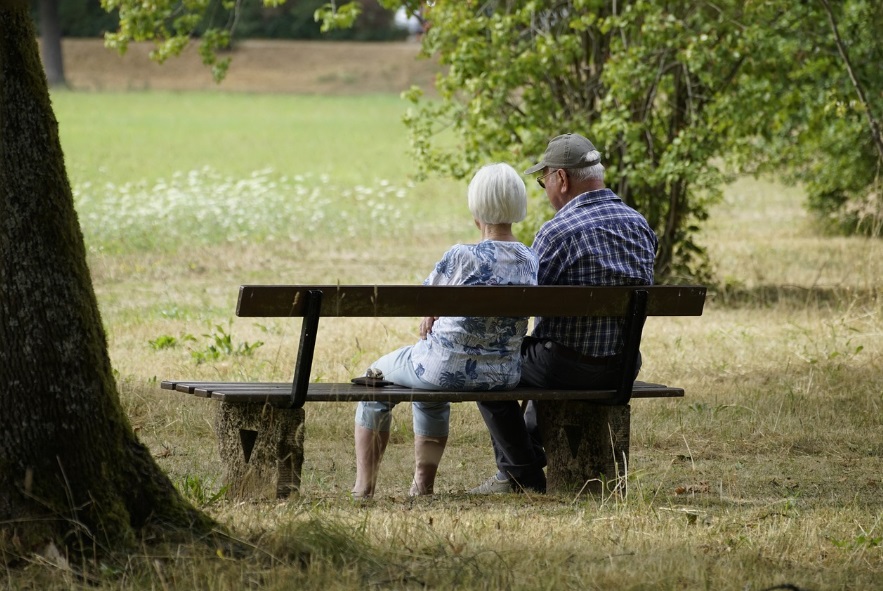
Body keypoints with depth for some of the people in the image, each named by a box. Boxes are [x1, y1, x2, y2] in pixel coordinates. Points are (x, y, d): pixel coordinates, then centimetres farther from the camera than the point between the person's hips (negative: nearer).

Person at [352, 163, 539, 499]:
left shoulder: (462, 257, -22)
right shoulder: (532, 261, -4)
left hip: (449, 367, -6)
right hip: (505, 375, 6)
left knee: (376, 377, 26)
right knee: (431, 393, 40)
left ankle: (364, 487, 28)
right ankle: (423, 486, 41)